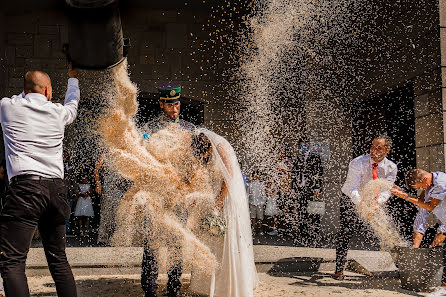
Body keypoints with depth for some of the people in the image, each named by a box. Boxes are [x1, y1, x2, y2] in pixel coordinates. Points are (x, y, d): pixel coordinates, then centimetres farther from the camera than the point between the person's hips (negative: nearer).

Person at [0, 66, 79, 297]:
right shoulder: (58, 112, 14)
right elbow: (73, 104, 38)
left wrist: (27, 91, 50)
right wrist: (73, 78, 56)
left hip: (25, 187, -4)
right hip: (56, 189, 4)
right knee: (58, 258, 15)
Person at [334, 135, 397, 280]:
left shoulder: (391, 167, -12)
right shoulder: (357, 163, -25)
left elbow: (387, 189, -20)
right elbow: (353, 189, -34)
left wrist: (377, 202, -41)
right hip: (350, 199, -4)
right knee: (346, 231, -14)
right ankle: (339, 269, -7)